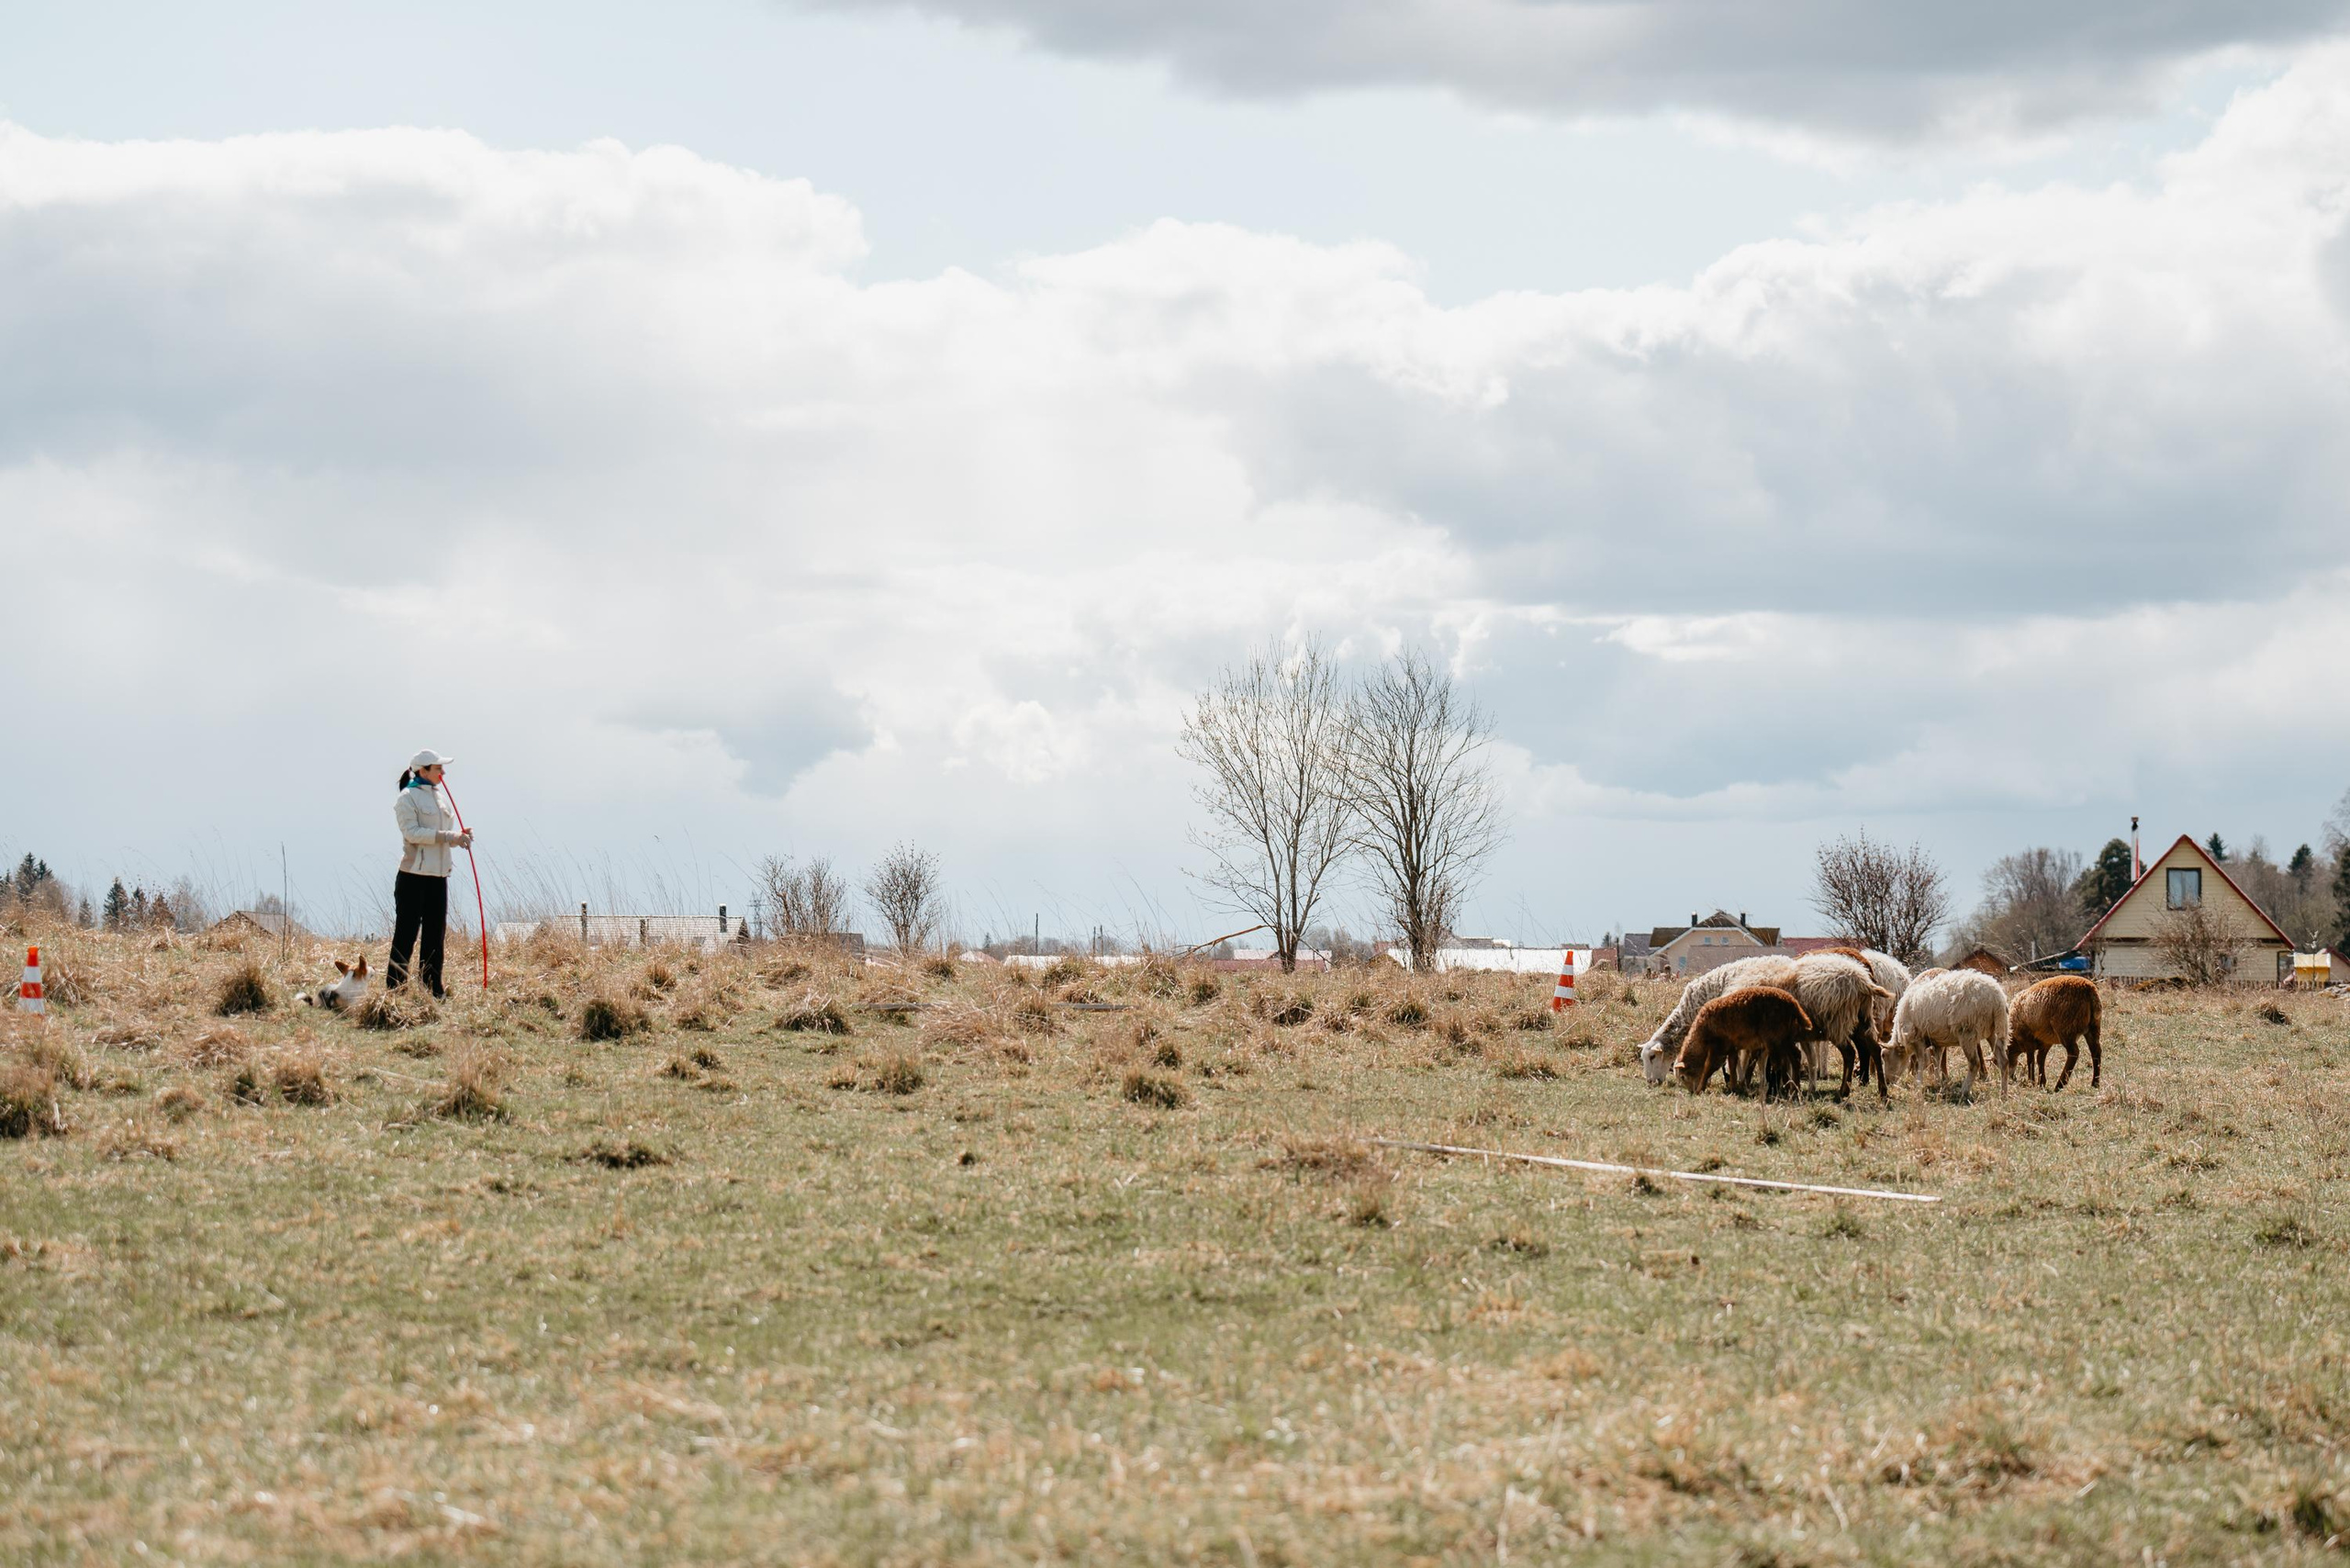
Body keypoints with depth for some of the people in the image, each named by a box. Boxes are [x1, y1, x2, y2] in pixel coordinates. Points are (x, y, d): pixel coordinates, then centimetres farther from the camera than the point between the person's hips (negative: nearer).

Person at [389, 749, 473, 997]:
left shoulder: (439, 797, 17)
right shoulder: (408, 798, -7)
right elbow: (412, 832, -19)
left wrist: (460, 837, 0)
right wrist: (447, 837, -25)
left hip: (438, 876, 8)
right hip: (414, 876, -8)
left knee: (435, 934, 10)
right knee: (406, 934, -5)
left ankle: (432, 990, 16)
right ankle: (394, 989, -2)